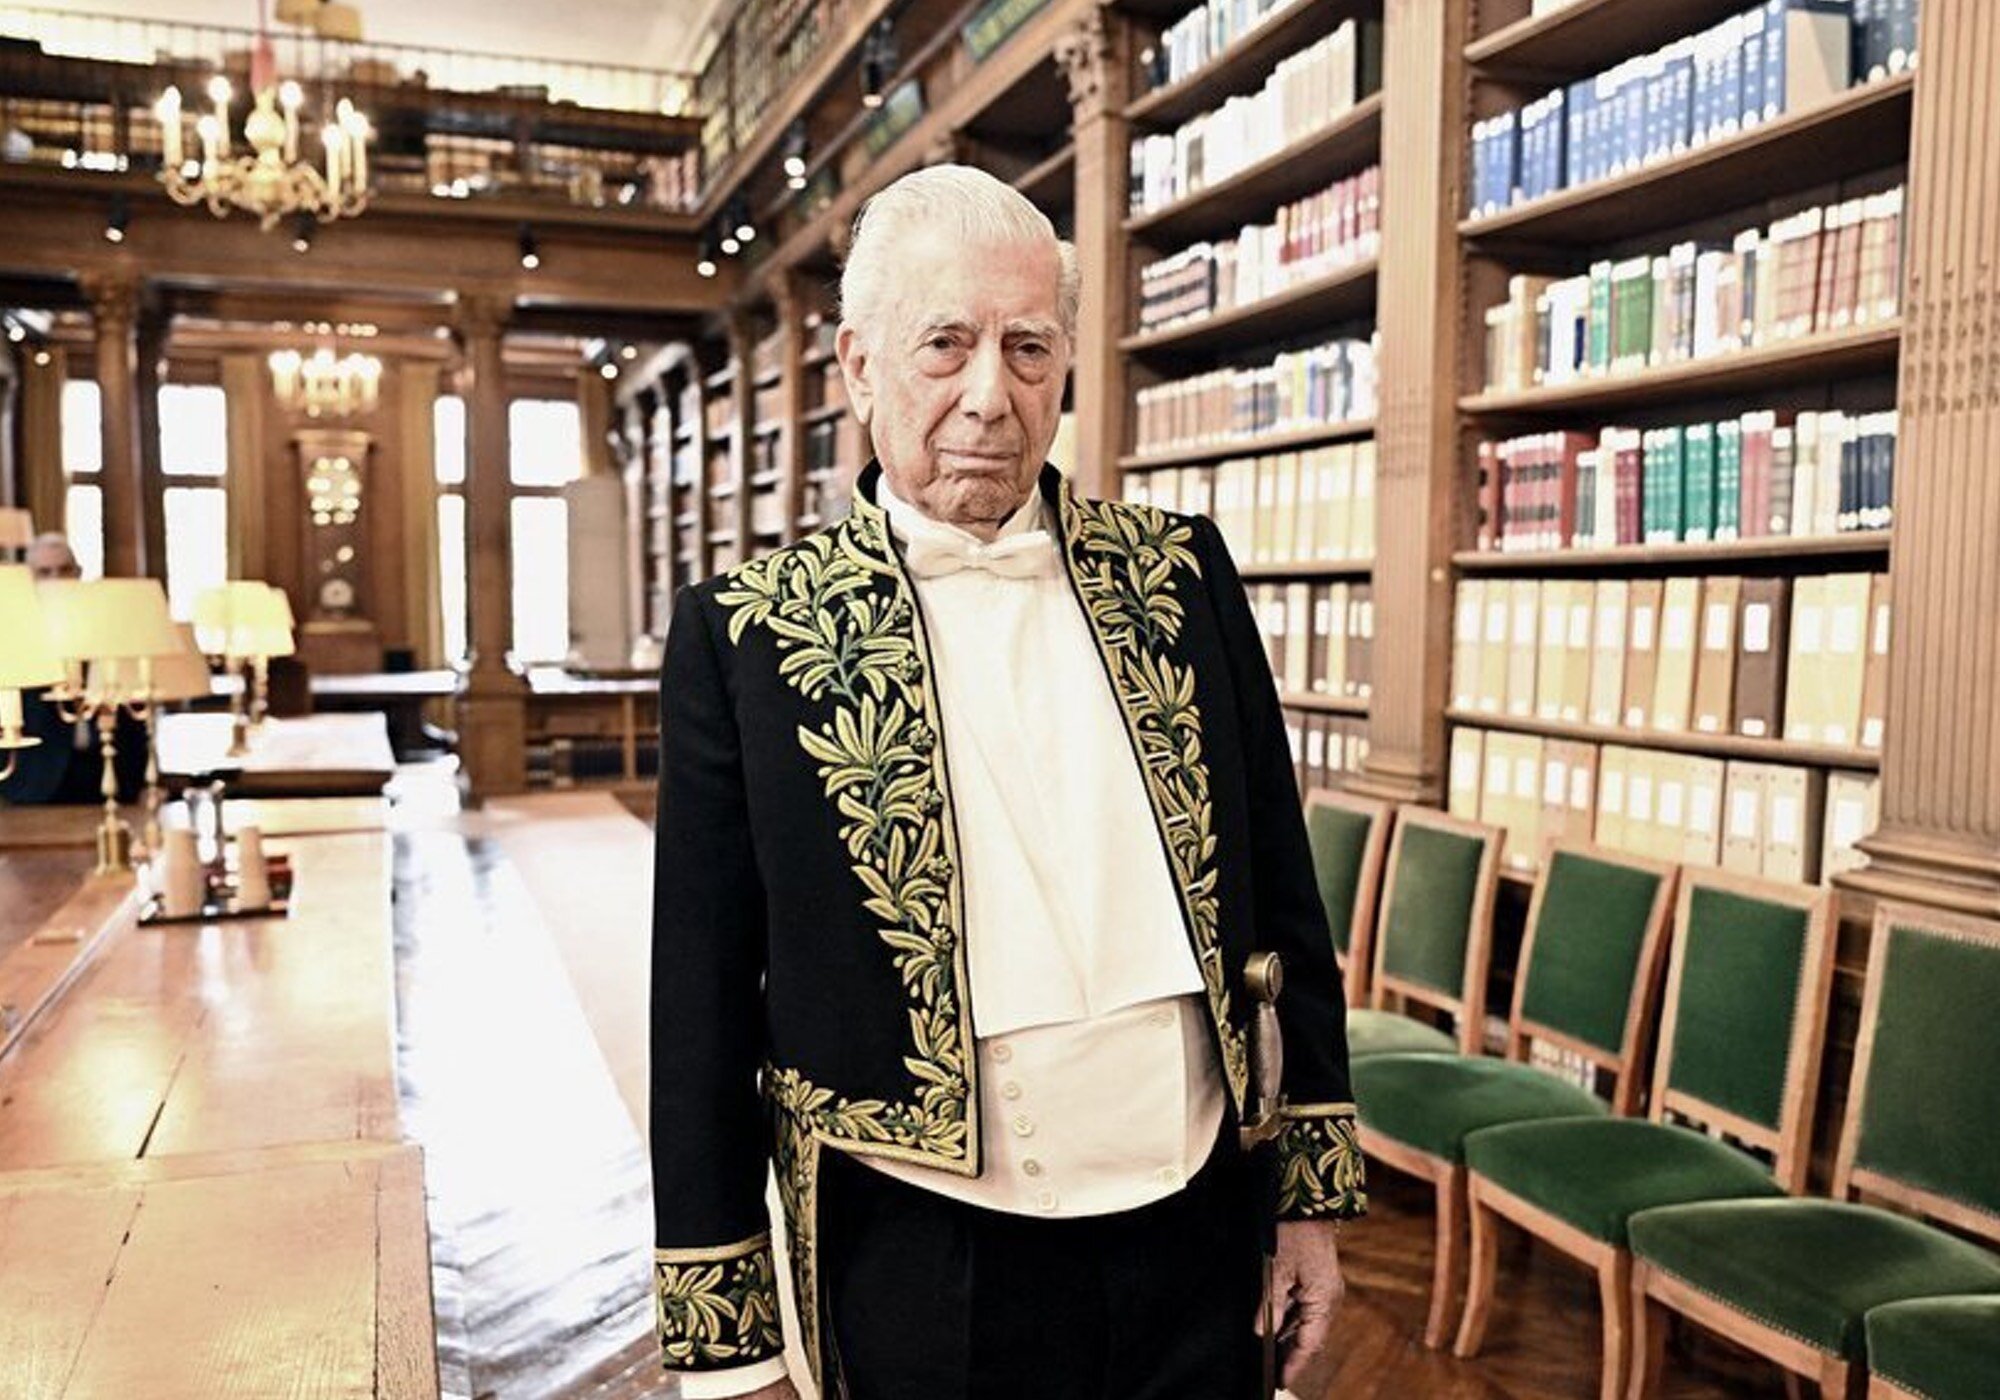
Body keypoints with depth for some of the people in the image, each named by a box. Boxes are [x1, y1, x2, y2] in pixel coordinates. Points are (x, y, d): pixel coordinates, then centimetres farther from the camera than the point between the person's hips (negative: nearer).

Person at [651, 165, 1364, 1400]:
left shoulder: (1183, 574, 0)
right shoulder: (748, 635, -8)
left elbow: (1281, 898, 5)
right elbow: (705, 1007, -5)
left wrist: (1315, 1193, 7)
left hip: (1200, 1240, 3)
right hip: (925, 1277, -2)